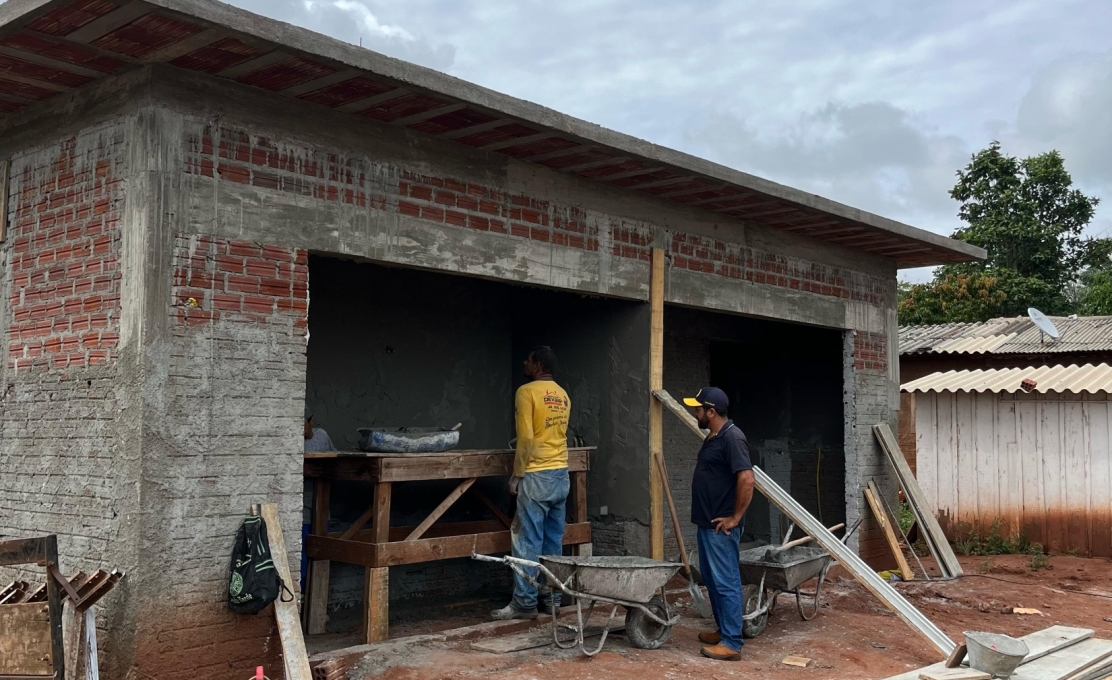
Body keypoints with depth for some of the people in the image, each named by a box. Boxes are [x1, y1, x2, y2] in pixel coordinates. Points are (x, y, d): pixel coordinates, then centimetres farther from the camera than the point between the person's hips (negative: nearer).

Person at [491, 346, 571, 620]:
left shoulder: (527, 392, -10)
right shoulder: (563, 395, 12)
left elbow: (526, 439, -16)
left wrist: (516, 475, -9)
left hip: (537, 476, -8)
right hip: (561, 475, 8)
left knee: (528, 542, -4)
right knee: (554, 541, 12)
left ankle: (524, 603, -3)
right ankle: (553, 596, 16)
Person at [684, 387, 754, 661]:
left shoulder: (732, 438, -18)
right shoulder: (713, 438, 14)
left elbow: (746, 479, -26)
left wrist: (735, 518, -19)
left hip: (721, 527, -10)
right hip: (707, 524, 10)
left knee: (726, 582, -5)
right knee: (712, 580, 17)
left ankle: (731, 644, 0)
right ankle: (723, 631, 28)